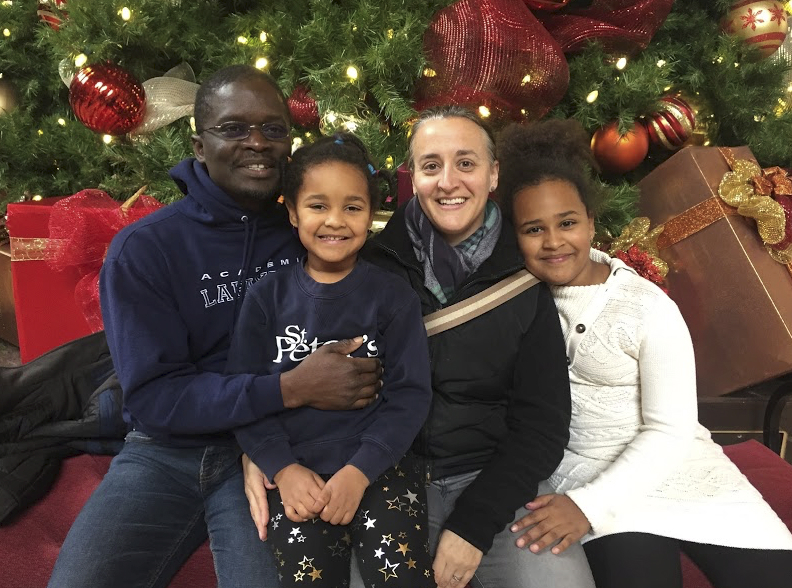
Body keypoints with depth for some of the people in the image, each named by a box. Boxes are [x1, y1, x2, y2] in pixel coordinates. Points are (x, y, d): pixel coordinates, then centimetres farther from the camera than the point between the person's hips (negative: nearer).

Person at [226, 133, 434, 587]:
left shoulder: (393, 297, 0)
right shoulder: (267, 297, 4)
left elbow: (410, 394, -3)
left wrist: (360, 470, -13)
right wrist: (282, 468, -10)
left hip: (379, 464, -1)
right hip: (298, 470, 1)